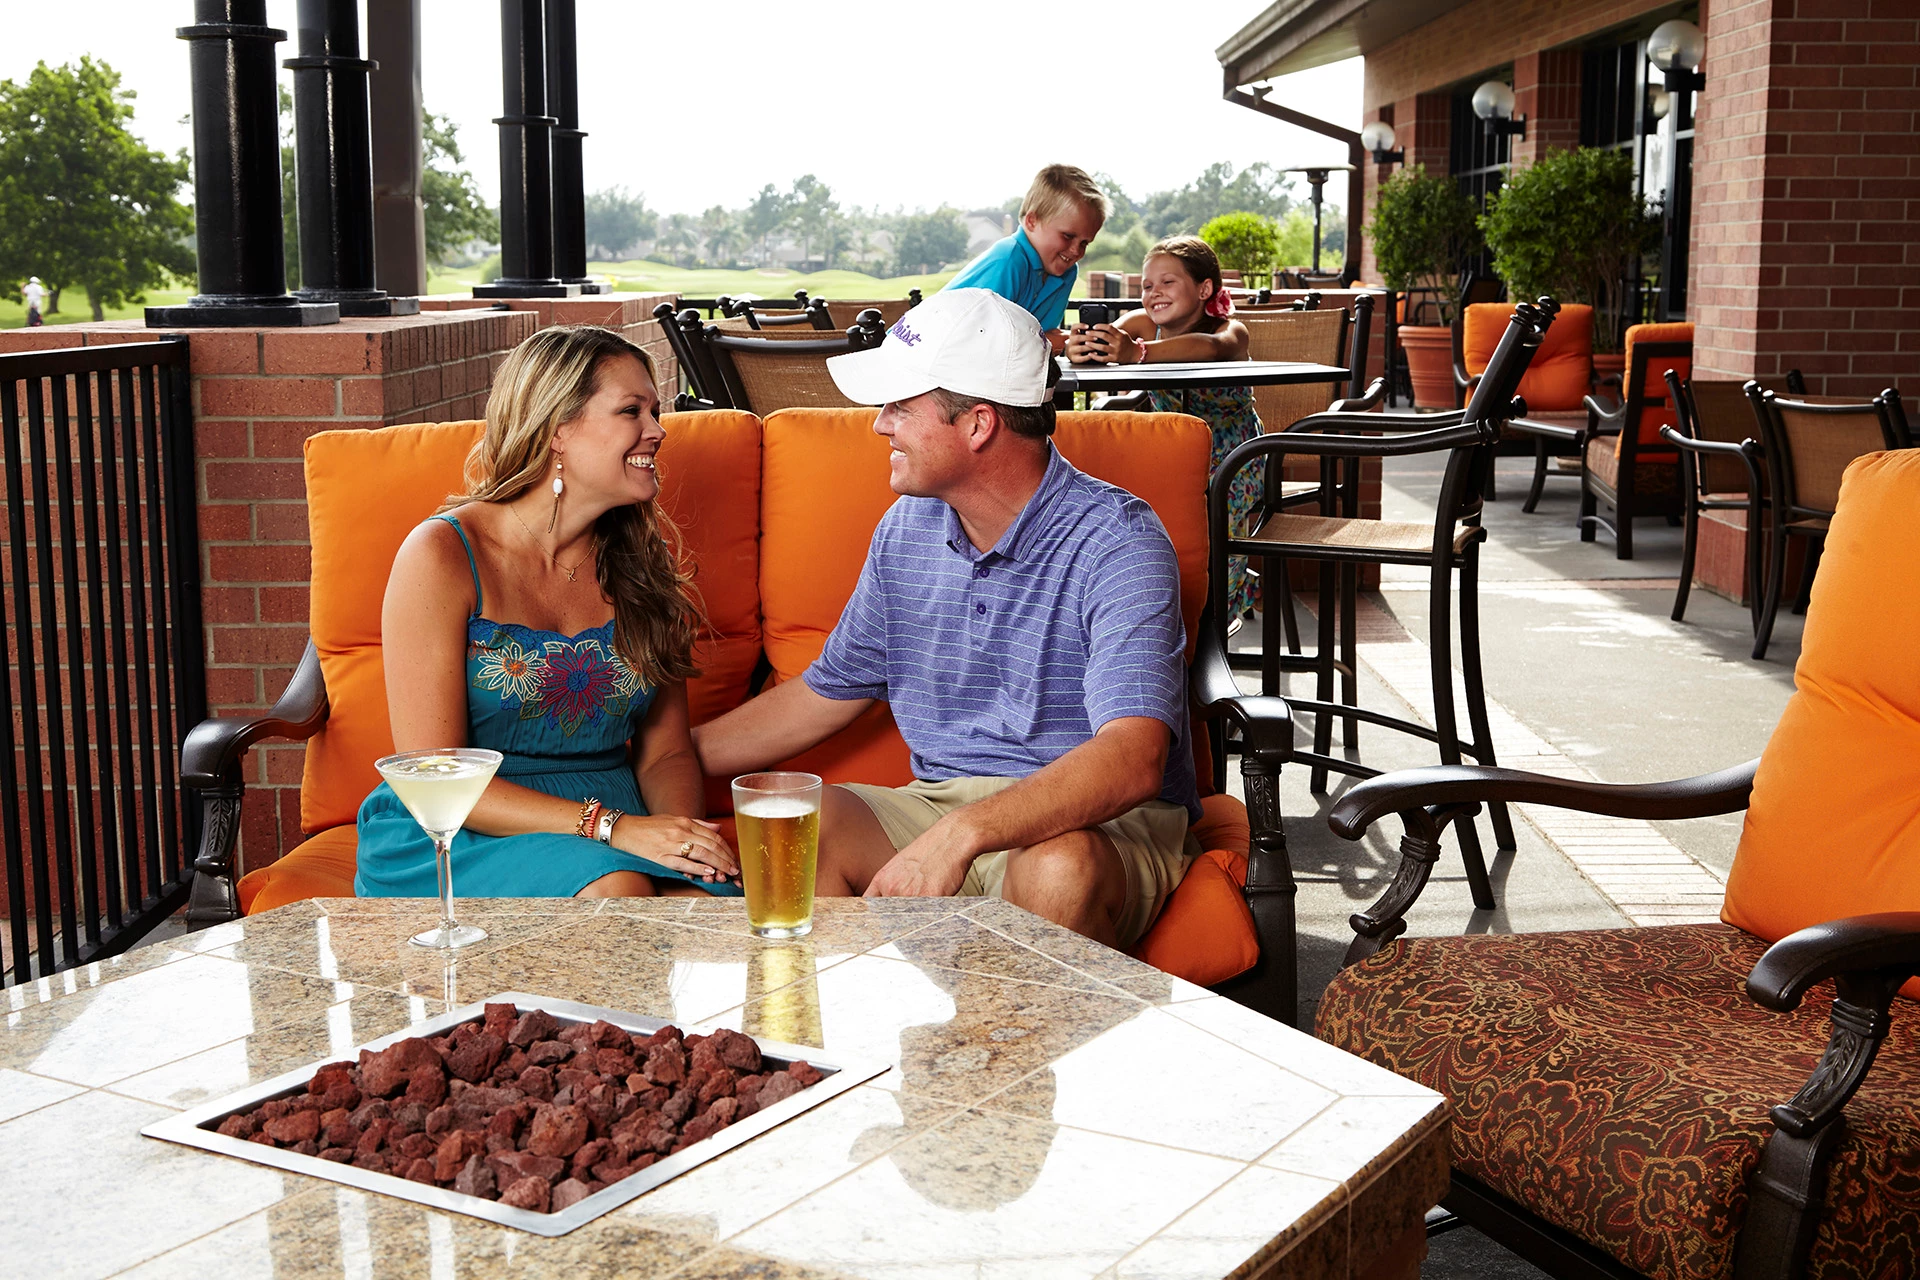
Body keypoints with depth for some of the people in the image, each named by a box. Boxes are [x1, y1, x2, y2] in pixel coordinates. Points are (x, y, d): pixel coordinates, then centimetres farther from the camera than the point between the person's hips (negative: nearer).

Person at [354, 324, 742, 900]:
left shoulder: (642, 557, 7)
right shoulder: (443, 556, -10)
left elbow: (665, 751, 11)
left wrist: (686, 829, -14)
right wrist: (610, 827, -23)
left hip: (620, 827, 4)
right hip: (455, 842, -4)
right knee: (616, 889, -34)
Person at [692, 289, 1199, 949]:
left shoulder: (1116, 541, -16)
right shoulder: (907, 529, 7)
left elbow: (1132, 759, -29)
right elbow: (825, 694, 20)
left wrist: (961, 834, -42)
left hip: (1102, 822, -5)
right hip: (941, 799, 5)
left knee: (1060, 868, -39)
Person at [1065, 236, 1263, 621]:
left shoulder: (1231, 330, -20)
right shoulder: (1141, 324, -8)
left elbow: (1211, 347, -45)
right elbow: (1103, 339, -29)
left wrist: (1137, 353, -60)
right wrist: (1078, 348, -55)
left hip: (1230, 463, -3)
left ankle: (1225, 606, 2)